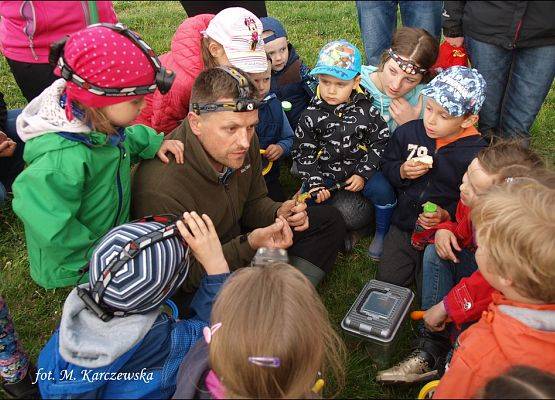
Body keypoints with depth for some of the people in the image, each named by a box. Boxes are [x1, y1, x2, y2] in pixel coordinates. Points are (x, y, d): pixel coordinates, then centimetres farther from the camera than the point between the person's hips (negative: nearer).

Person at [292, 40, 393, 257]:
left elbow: (380, 143, -1)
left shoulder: (366, 110, -6)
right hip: (324, 173, 0)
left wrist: (363, 174, -9)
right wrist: (315, 183, -14)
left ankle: (382, 233, 8)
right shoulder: (311, 116, -8)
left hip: (359, 170, 0)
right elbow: (303, 153, -5)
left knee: (383, 191, -20)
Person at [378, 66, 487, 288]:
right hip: (403, 222, 3)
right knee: (387, 280, 3)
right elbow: (386, 165, 9)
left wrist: (447, 215, -22)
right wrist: (401, 172, -12)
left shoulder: (477, 154, -14)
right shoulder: (407, 132, -5)